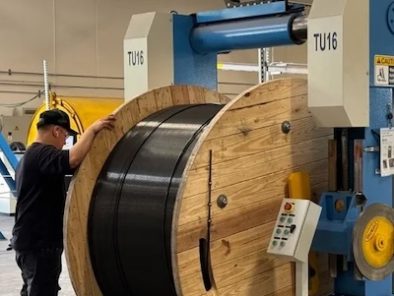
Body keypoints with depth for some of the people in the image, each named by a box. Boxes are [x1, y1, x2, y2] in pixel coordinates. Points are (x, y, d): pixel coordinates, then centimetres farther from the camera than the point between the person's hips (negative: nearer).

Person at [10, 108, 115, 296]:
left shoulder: (31, 155, 17)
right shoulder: (43, 154, -17)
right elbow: (73, 159, -37)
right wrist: (92, 129, -28)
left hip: (30, 240, 11)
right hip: (40, 243, -11)